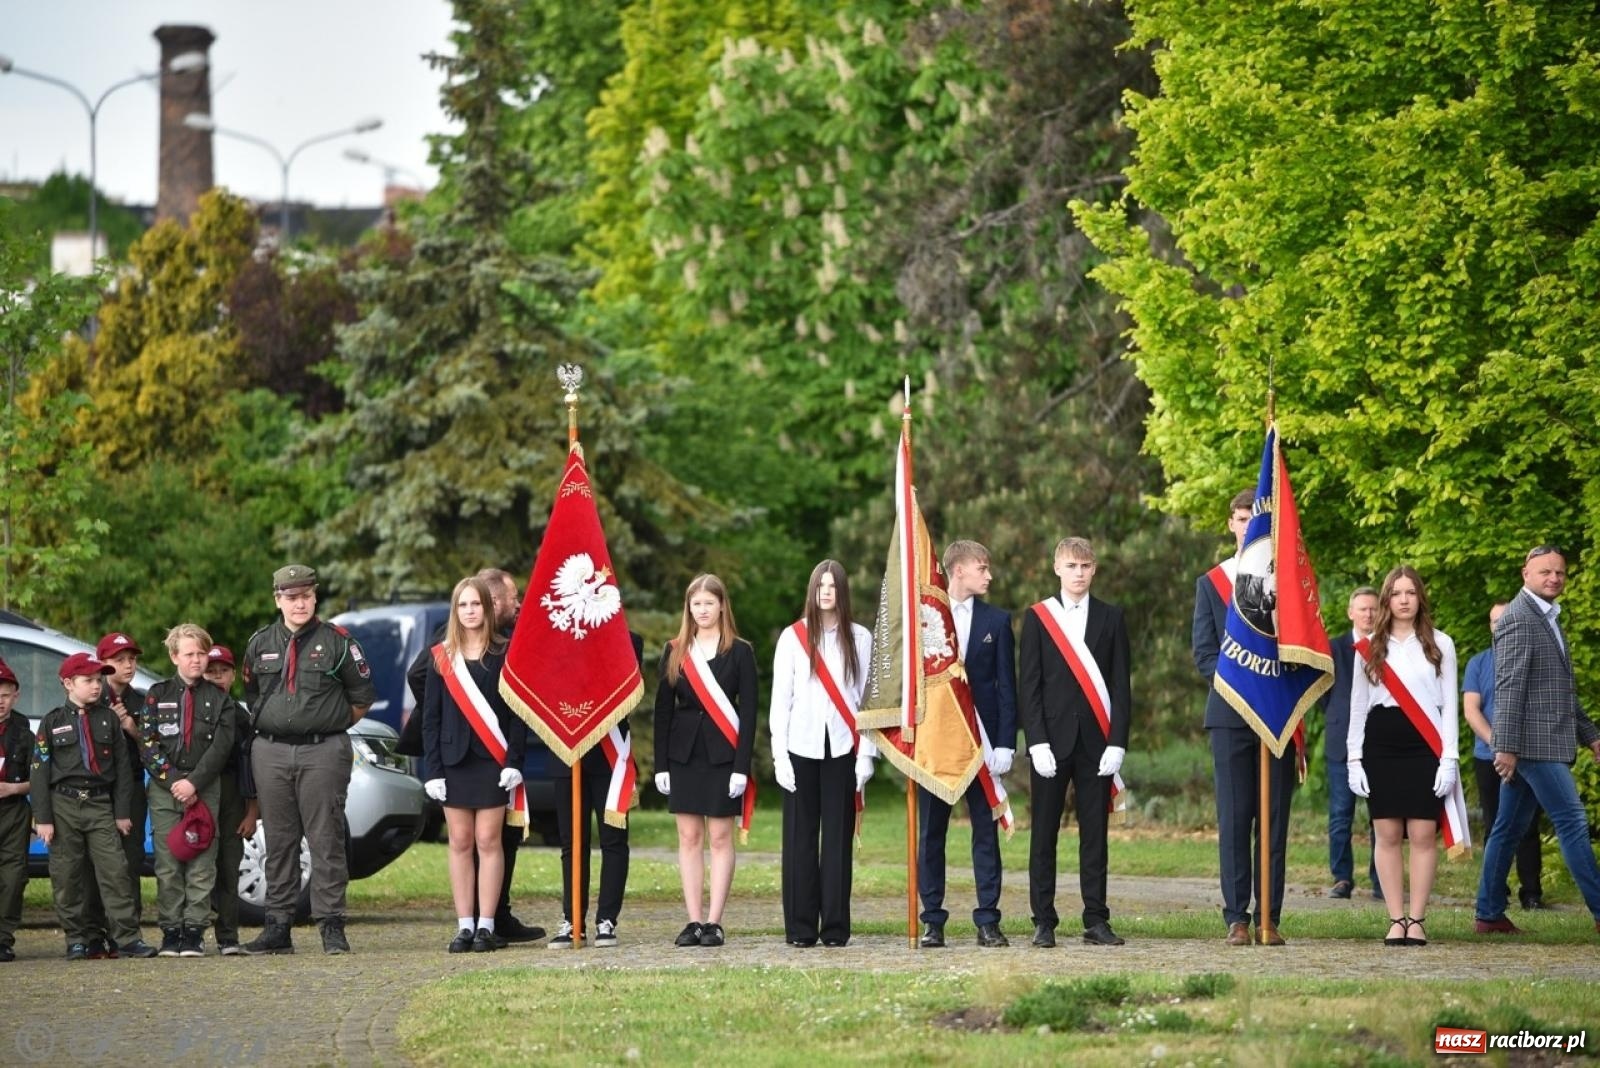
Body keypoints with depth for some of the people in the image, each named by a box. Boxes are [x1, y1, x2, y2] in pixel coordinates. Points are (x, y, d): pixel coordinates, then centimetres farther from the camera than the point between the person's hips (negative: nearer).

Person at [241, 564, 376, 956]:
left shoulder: (336, 641, 1)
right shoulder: (260, 644, 10)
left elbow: (362, 696, 8)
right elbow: (250, 697, 21)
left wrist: (332, 726, 9)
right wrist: (272, 726, 14)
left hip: (323, 752, -3)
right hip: (270, 753, 3)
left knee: (326, 840, -5)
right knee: (278, 842, 6)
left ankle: (331, 926, -3)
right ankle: (277, 927, 9)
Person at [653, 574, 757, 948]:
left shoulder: (739, 652, 0)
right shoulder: (675, 651, 8)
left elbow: (748, 711, -3)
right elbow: (663, 709, 8)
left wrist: (742, 766, -11)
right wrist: (661, 764, 2)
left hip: (722, 756, -3)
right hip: (684, 754, 3)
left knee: (720, 837, -1)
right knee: (689, 837, 3)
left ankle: (714, 922, 1)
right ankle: (694, 920, 6)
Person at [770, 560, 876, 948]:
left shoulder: (860, 638, 7)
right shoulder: (792, 637, 6)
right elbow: (780, 698, 4)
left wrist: (866, 753, -2)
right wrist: (779, 754, -3)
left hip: (842, 750, 0)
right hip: (801, 749, 0)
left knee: (838, 837, -1)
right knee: (800, 837, -1)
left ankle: (836, 927, 3)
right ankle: (800, 927, 3)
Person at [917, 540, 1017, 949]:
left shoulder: (996, 621, 7)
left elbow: (1006, 687, 4)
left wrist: (1005, 744, -5)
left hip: (981, 739, 1)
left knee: (986, 830, 1)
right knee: (930, 833, 3)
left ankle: (988, 920, 3)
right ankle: (933, 920, 8)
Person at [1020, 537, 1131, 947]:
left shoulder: (1111, 618, 9)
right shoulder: (1038, 618, 5)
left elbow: (1121, 684, 5)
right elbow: (1028, 685, 1)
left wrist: (1117, 742, -5)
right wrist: (1037, 741, -9)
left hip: (1096, 741, 1)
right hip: (1052, 739, -1)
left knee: (1095, 833, 3)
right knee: (1044, 833, 0)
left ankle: (1096, 921, 7)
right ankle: (1043, 921, 4)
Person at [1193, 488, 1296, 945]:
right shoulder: (1211, 583, 12)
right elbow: (1204, 653, 6)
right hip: (1231, 714, 0)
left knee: (1274, 820, 0)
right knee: (1234, 820, -3)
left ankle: (1269, 918, 1)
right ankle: (1237, 918, -1)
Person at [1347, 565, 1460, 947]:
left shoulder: (1440, 644, 6)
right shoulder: (1369, 648, 10)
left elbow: (1449, 704, 4)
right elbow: (1358, 706, 12)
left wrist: (1449, 758, -4)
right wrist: (1353, 758, 4)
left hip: (1424, 747, -1)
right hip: (1380, 746, 1)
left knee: (1423, 834, -5)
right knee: (1387, 834, -1)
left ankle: (1417, 920, 0)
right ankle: (1396, 920, 2)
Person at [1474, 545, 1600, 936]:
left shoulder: (1548, 619, 19)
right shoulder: (1518, 619, -12)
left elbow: (1563, 690, 26)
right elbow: (1509, 688, -17)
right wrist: (1507, 746, -21)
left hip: (1548, 742, 10)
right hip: (1532, 742, -10)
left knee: (1510, 829, 10)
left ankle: (1489, 914, 13)